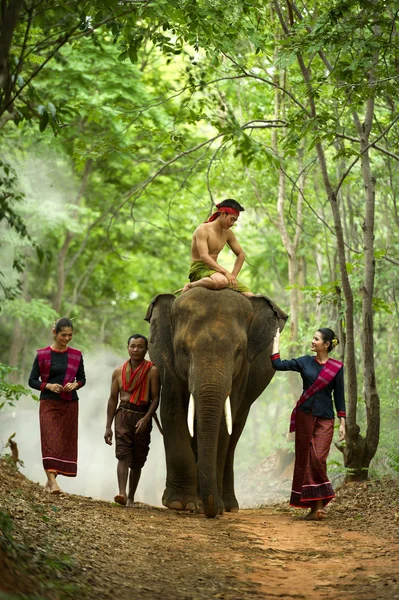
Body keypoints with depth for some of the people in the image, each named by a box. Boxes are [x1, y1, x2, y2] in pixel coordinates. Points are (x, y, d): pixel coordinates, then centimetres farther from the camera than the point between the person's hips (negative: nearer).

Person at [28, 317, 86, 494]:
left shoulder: (76, 355, 6)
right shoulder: (43, 355, -2)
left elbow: (82, 378, 14)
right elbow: (32, 380, 1)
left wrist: (75, 384, -8)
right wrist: (48, 386, -16)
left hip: (70, 404, 4)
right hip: (49, 403, -4)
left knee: (66, 442, 4)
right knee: (50, 441, -15)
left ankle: (50, 481, 15)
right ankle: (53, 483, -23)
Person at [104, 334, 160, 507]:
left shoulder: (152, 371, -2)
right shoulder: (119, 371, 7)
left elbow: (155, 398, -5)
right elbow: (113, 399, 10)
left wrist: (146, 418, -20)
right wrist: (108, 427, 6)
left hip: (143, 416, -1)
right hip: (123, 414, 1)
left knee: (137, 460, 7)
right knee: (123, 454, -16)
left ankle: (131, 497, 19)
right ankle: (122, 493, -30)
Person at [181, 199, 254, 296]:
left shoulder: (227, 233, 12)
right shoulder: (203, 230, -12)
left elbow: (241, 255, 21)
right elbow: (204, 256, -24)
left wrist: (233, 275, 5)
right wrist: (225, 272, -29)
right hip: (199, 269, -7)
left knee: (251, 297, -8)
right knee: (221, 281, -43)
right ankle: (190, 286, -19)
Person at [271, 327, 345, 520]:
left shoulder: (337, 367, 1)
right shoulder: (305, 362, 6)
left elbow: (339, 396, 2)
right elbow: (278, 364, 0)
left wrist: (342, 423, -1)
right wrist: (276, 341, 4)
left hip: (325, 419, -3)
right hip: (304, 416, 3)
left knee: (318, 458, -16)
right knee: (304, 459, 2)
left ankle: (319, 503, -8)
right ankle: (314, 506, 7)